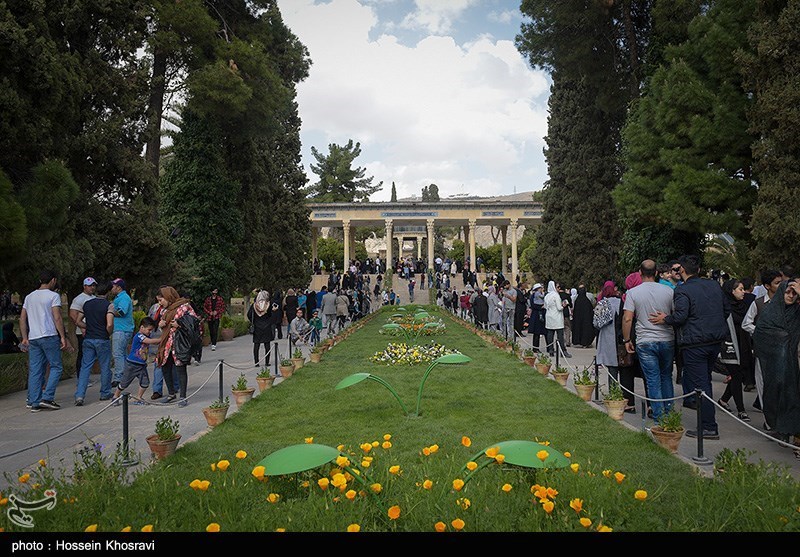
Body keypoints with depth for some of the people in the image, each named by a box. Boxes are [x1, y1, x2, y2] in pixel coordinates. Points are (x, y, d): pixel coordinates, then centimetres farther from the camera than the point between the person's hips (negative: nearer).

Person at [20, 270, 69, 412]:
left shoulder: (29, 297, 15)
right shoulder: (53, 295, -4)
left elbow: (22, 319, 15)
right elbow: (57, 318, -11)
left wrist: (24, 338, 18)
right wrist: (63, 337, -9)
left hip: (33, 338, 6)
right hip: (49, 336, -6)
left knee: (35, 370, 7)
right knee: (56, 367, 2)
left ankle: (34, 402, 8)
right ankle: (47, 397, -7)